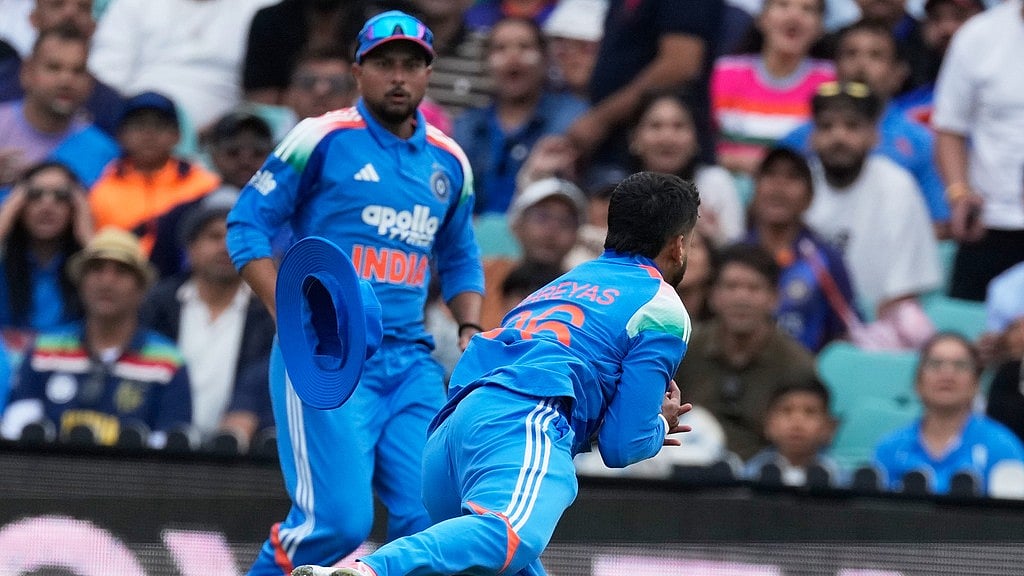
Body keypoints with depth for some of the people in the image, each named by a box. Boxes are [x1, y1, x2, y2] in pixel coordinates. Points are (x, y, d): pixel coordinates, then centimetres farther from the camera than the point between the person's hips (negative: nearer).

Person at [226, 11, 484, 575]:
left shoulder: (448, 162, 16)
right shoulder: (324, 139, -1)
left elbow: (459, 261, 29)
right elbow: (246, 225, -1)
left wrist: (470, 328, 9)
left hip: (410, 363, 5)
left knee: (433, 518, -7)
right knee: (337, 519, -17)